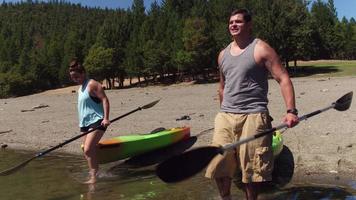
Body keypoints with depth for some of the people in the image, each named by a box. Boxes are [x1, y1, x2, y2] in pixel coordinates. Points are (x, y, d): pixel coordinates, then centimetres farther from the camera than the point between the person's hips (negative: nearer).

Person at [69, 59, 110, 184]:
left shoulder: (92, 84, -9)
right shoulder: (80, 88, 18)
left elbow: (104, 100, -16)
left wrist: (106, 118, -25)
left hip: (96, 122, -9)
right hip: (85, 123, 9)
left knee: (88, 150, -18)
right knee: (89, 151, 12)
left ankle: (93, 177, -12)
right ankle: (94, 171, 25)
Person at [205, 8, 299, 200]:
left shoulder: (260, 49, -3)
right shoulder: (223, 54, 14)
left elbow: (283, 78, -9)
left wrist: (290, 110, -20)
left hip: (252, 117, -5)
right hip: (225, 117, 6)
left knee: (251, 170, 1)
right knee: (218, 166, 7)